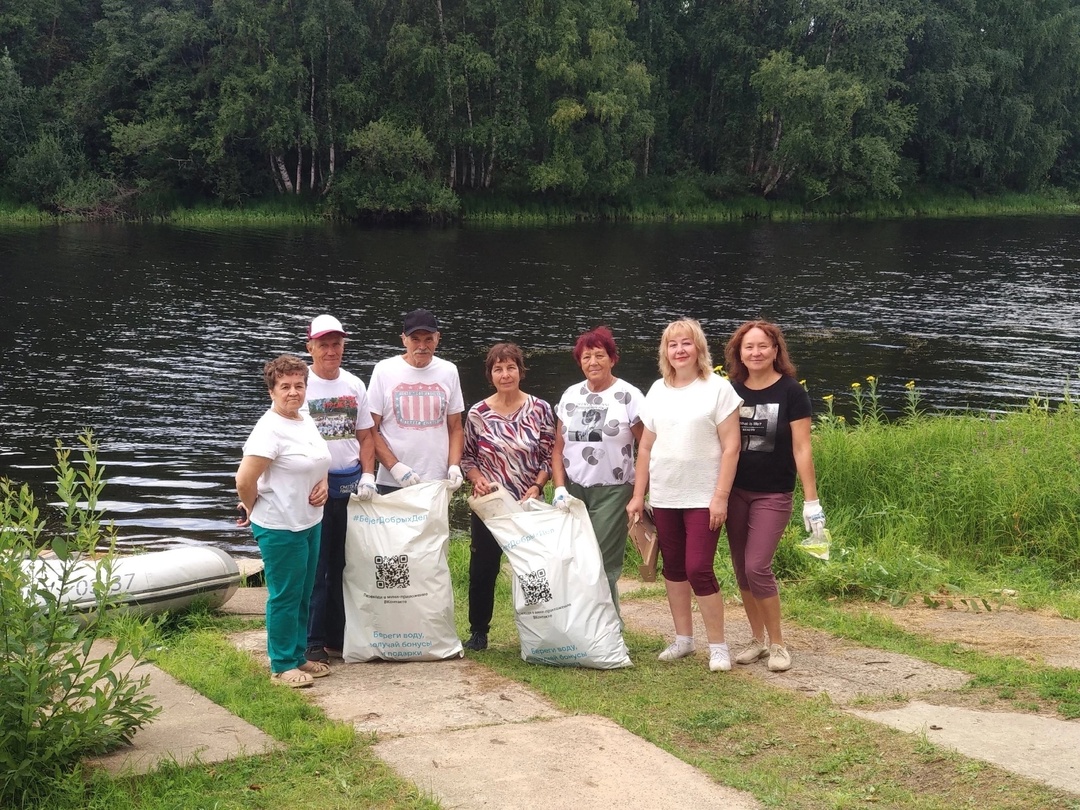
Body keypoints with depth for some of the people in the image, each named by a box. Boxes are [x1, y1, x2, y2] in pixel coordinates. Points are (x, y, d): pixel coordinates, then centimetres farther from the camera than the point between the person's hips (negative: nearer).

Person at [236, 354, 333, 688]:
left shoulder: (307, 421, 6)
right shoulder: (269, 429, -20)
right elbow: (244, 481, -22)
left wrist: (323, 483, 1)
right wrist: (254, 510, -5)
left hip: (310, 523, 9)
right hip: (280, 528, -9)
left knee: (304, 595, 17)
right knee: (285, 597, 1)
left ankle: (298, 656, 31)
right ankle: (282, 666, 12)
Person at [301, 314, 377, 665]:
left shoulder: (354, 385, 9)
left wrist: (368, 475, 0)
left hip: (350, 483, 4)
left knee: (345, 564, 10)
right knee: (314, 566, -1)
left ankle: (339, 635, 20)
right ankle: (312, 640, 7)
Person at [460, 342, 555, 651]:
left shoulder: (540, 410, -3)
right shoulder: (478, 414, -1)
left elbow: (549, 457, 2)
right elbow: (467, 456, 8)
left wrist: (537, 486, -11)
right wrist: (476, 478, -10)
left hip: (529, 503, 0)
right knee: (482, 569, 4)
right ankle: (478, 631, 18)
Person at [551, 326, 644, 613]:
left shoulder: (628, 396, -4)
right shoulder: (570, 395, 9)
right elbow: (558, 449, 12)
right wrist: (560, 488, 0)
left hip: (612, 492, -4)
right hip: (573, 490, 4)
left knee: (603, 565, -4)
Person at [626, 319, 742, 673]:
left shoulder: (718, 389, -6)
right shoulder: (658, 391, 7)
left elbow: (730, 447, -9)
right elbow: (646, 448, 11)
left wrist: (721, 496, -14)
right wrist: (638, 495, 8)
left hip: (703, 498, -5)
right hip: (664, 498, 5)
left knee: (698, 570, -9)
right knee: (674, 568, 12)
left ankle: (718, 646, 4)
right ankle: (683, 639, 24)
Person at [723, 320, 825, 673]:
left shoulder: (791, 392, -8)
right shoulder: (731, 391, 2)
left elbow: (801, 449, -9)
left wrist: (812, 500, -11)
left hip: (773, 495, -4)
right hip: (735, 492, 4)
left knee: (757, 567, -10)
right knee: (741, 569, 7)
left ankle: (777, 643, 6)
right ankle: (757, 638, 22)